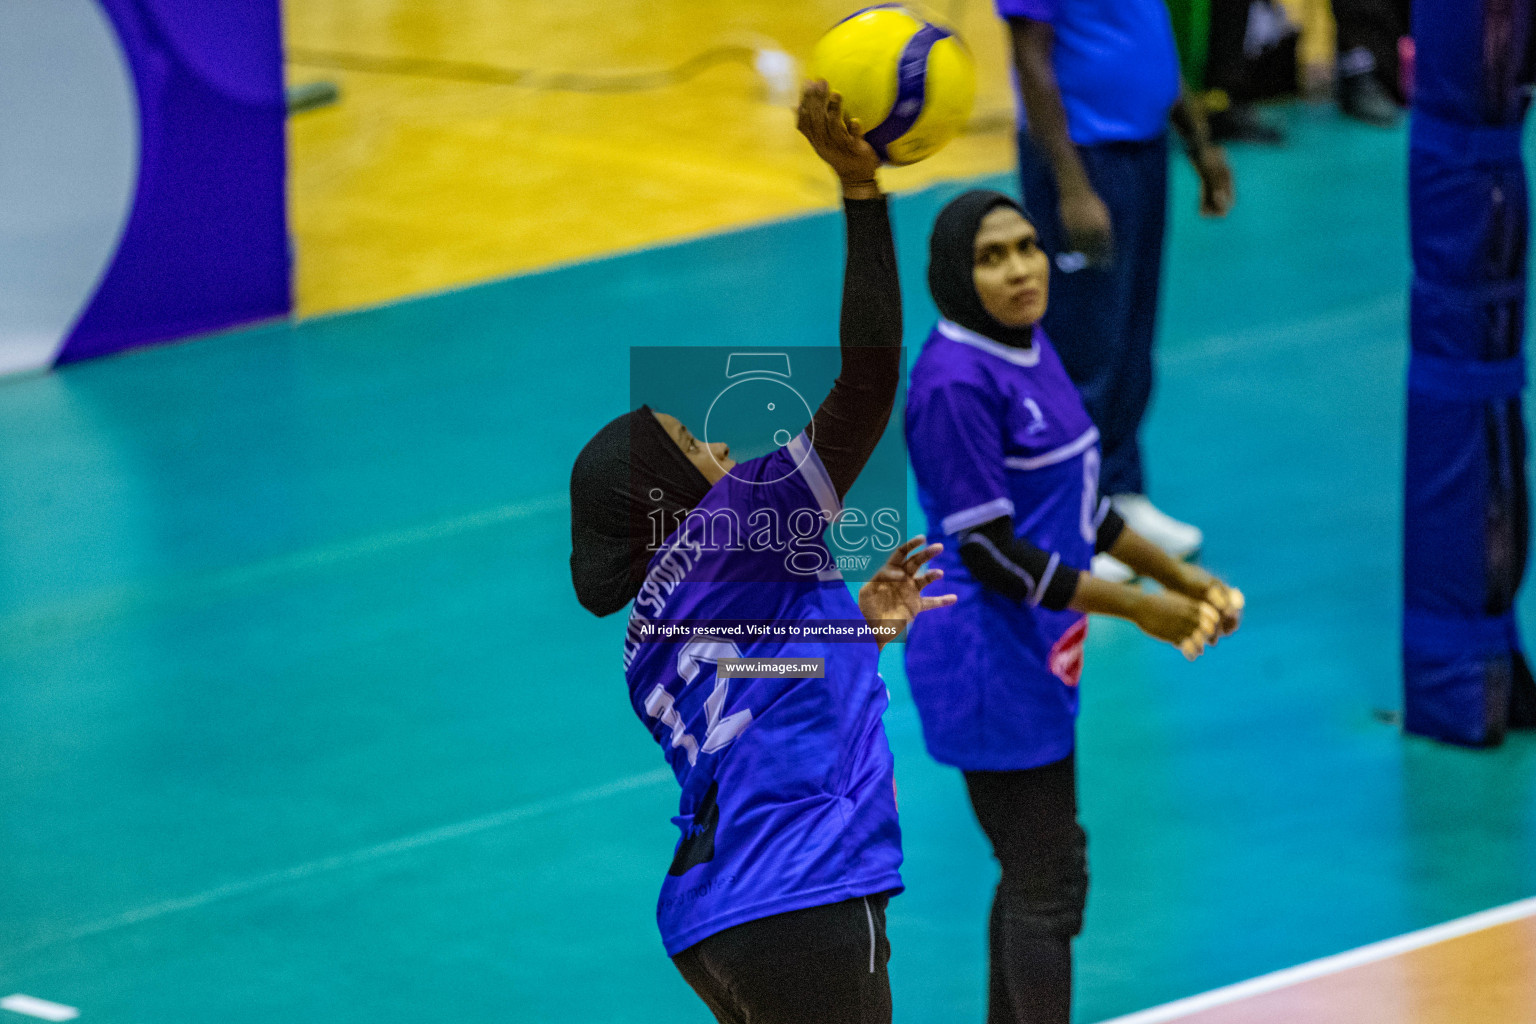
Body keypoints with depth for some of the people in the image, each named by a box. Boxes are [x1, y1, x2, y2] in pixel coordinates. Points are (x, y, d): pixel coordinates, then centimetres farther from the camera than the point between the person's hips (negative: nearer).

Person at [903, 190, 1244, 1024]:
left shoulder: (1031, 348, 7)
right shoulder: (956, 382, -21)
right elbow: (989, 551, -21)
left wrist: (1176, 575, 12)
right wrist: (1135, 608, -17)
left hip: (1037, 656, 9)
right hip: (991, 663, -9)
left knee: (1035, 875, 17)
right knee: (1050, 885, -4)